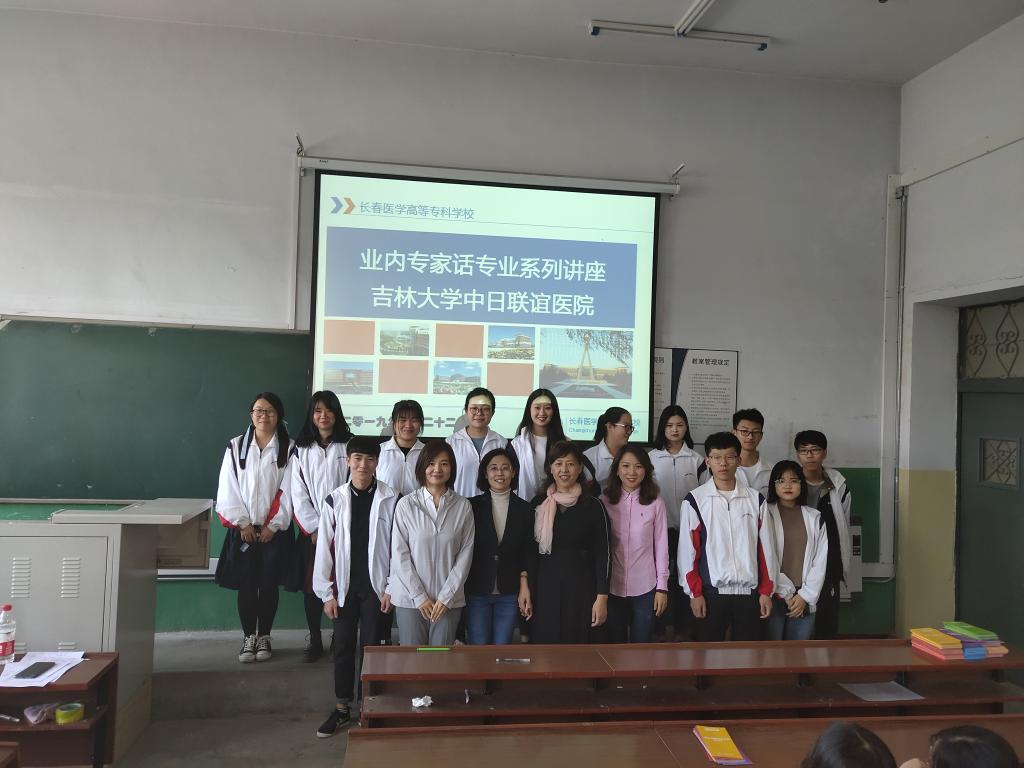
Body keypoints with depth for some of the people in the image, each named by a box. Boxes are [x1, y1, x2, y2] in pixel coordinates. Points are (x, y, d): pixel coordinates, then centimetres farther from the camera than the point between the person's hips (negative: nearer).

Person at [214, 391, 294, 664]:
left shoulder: (288, 449, -1)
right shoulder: (236, 446, 3)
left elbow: (287, 491, -4)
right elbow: (228, 489, -1)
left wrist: (273, 526, -8)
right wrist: (243, 523, -7)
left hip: (275, 529, -1)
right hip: (243, 529, 1)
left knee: (269, 585, 4)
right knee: (246, 585, 4)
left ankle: (264, 637, 19)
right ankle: (248, 637, 19)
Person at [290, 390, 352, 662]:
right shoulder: (301, 450, 5)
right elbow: (298, 494, 2)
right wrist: (315, 529, -6)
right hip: (311, 530, 2)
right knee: (311, 586, 7)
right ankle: (314, 639, 20)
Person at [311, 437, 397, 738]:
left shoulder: (390, 499, -7)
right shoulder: (334, 500, -2)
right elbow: (324, 548, 0)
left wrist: (391, 588, -7)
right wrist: (326, 592, -1)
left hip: (376, 586, -2)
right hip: (344, 587, 2)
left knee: (373, 647, 5)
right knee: (343, 647, 11)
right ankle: (342, 708, 27)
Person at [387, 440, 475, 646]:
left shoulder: (463, 506, 0)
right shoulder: (406, 504, -3)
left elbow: (465, 553, 0)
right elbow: (399, 554, -3)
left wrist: (446, 597, -6)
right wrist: (419, 596, -7)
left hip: (449, 600, 1)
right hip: (409, 598, -1)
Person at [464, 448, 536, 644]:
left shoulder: (525, 510, 3)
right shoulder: (473, 506, -2)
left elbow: (528, 552, 5)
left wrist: (524, 587, -3)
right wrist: (460, 590, -4)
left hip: (509, 594, 2)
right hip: (476, 592, -1)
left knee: (502, 648, 9)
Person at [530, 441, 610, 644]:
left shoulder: (593, 505, -1)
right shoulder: (538, 504, 5)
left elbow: (602, 553, -1)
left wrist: (602, 597, -5)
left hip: (581, 589, -1)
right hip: (544, 588, 2)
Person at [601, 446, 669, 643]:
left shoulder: (655, 503, -4)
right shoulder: (605, 502, -2)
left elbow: (661, 546, 0)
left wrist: (662, 587, 0)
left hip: (645, 588, -1)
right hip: (612, 588, 1)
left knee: (642, 644, 10)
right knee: (615, 645, 12)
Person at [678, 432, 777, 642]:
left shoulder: (755, 499, 6)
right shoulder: (695, 500, -2)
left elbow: (765, 548, 7)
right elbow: (687, 550, -3)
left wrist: (766, 591, 5)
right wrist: (694, 592, -5)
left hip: (749, 591, 2)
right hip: (711, 591, -2)